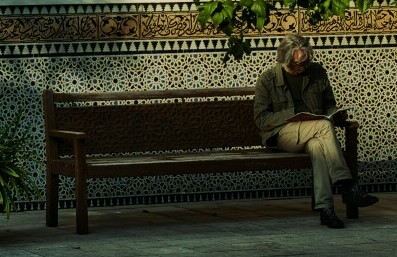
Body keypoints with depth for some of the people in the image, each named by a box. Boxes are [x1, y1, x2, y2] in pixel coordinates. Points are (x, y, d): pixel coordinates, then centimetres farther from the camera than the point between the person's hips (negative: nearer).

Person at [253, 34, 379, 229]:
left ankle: (325, 207, -48)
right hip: (283, 135, -3)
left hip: (312, 135, 3)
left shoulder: (317, 72, 14)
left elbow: (329, 105, 23)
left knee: (317, 146, -37)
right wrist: (292, 115, -14)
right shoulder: (267, 80, 3)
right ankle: (348, 188, -38)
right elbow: (261, 119, -2)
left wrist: (338, 114, -2)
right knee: (325, 125, -32)